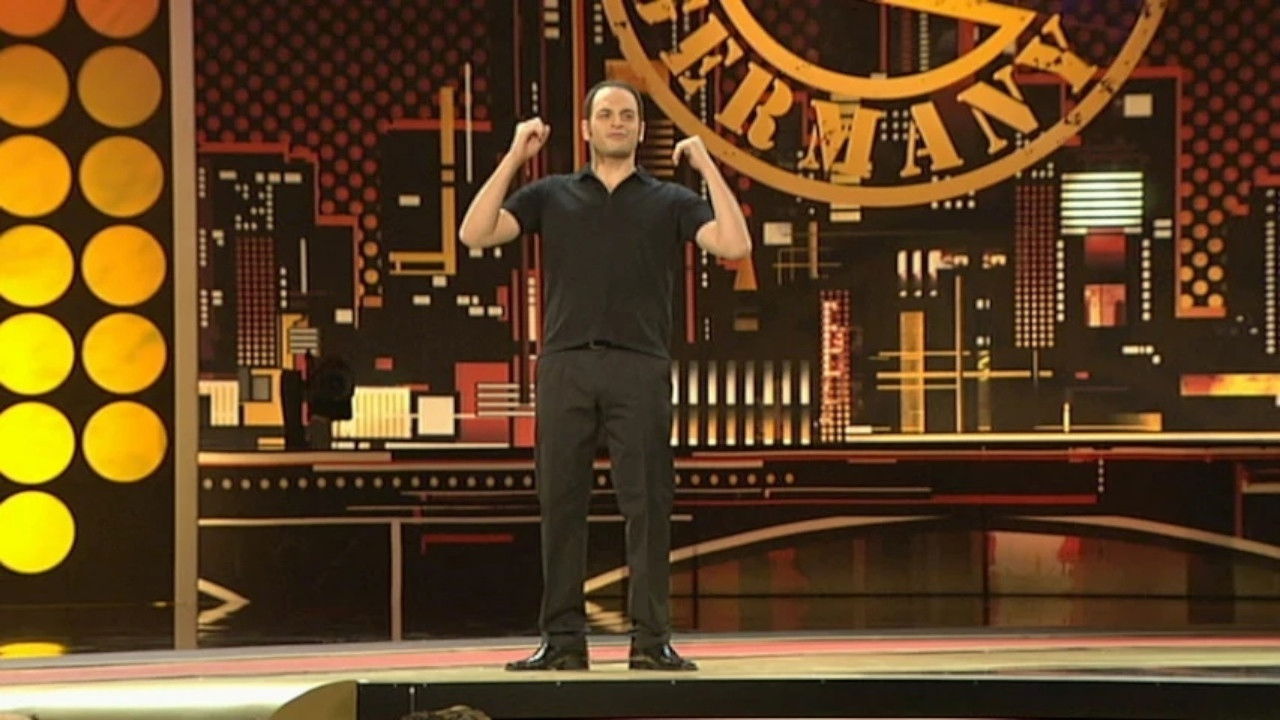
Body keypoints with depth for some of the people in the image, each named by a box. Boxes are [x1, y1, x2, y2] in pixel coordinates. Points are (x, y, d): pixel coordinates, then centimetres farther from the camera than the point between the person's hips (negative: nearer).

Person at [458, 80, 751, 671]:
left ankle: (651, 639, -1)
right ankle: (562, 638, 5)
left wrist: (708, 166, -3)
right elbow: (474, 234, 3)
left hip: (640, 366, -1)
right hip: (565, 362, 1)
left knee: (647, 503, -4)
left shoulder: (669, 201, 13)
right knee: (561, 501, 1)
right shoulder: (551, 195, 15)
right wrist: (513, 158, 0)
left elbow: (734, 245, -2)